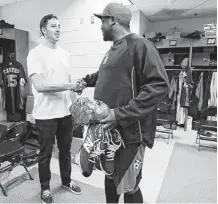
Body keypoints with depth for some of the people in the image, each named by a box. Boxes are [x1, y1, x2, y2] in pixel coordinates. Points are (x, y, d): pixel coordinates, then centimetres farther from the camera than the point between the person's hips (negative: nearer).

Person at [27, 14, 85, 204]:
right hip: (46, 115, -5)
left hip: (66, 112, 6)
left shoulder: (64, 53, 10)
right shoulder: (35, 53, -10)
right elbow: (39, 85, -21)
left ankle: (66, 180, 41)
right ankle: (45, 187, 35)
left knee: (66, 149, 19)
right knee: (46, 153, 12)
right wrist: (70, 85, -25)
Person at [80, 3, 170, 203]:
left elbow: (159, 86, -21)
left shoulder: (139, 45, -12)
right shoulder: (113, 50, 15)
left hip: (129, 132, -8)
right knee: (110, 176, 23)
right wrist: (87, 80, 21)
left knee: (128, 187, 8)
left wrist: (121, 114, -25)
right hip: (108, 129, 8)